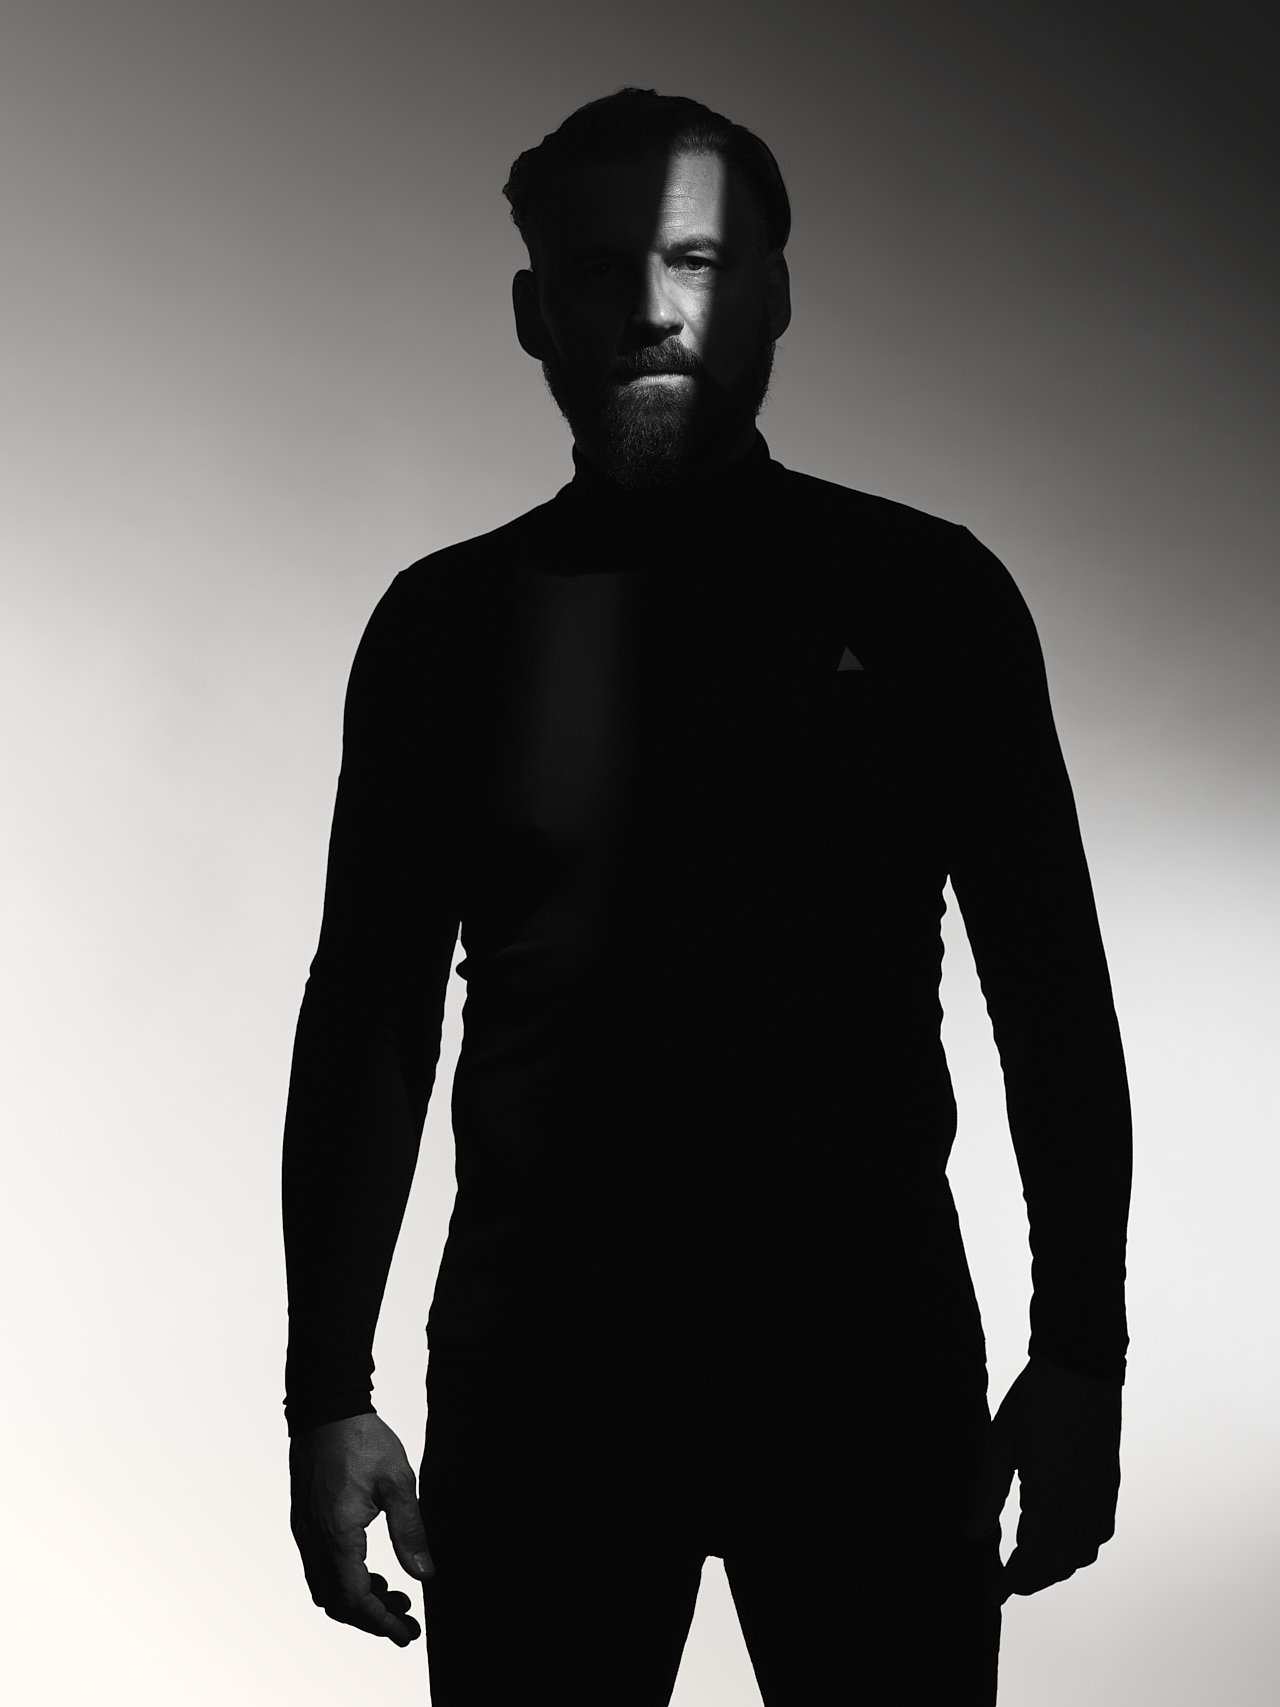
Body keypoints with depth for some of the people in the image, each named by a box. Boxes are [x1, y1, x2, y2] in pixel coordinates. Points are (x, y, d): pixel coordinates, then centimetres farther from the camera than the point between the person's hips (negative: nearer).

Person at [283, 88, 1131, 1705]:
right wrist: (329, 1388, 2)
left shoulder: (923, 594, 1)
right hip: (539, 1347, 1)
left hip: (869, 1339, 0)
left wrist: (1082, 1349, 0)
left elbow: (1049, 994, 3)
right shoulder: (451, 621, 3)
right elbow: (369, 1021, 5)